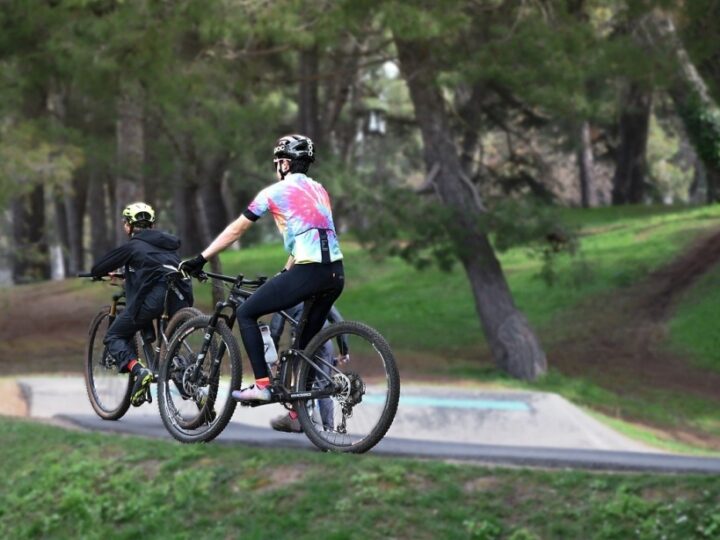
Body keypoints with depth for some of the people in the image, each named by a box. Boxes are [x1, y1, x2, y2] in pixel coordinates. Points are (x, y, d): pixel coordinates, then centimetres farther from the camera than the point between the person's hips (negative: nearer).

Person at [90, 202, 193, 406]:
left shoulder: (132, 246, 8)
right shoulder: (168, 243, 26)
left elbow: (97, 269, 11)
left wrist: (103, 274, 36)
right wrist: (126, 275, 54)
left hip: (152, 298, -6)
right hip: (180, 300, 6)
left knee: (114, 336, 12)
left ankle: (138, 370, -15)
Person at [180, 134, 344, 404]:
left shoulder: (275, 192, 4)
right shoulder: (319, 191, 23)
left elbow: (235, 230, 9)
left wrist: (200, 259, 17)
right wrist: (285, 273, 38)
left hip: (307, 271, -7)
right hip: (335, 273, 7)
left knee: (246, 313, 6)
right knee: (308, 338, 19)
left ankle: (262, 384, -1)